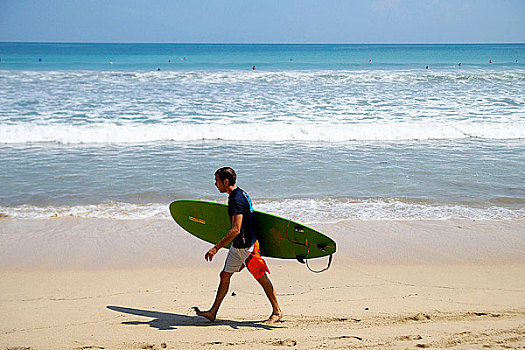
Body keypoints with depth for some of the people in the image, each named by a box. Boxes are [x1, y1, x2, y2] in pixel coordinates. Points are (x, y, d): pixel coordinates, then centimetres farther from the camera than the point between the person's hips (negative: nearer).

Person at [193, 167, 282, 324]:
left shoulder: (236, 199, -23)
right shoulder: (240, 194, 8)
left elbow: (236, 230, -31)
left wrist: (216, 248, -31)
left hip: (247, 246, -10)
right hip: (237, 246, 10)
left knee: (262, 278, 2)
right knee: (225, 275, 12)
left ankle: (277, 312, 14)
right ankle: (213, 312, 19)